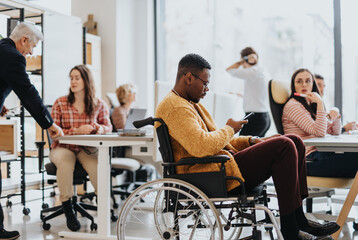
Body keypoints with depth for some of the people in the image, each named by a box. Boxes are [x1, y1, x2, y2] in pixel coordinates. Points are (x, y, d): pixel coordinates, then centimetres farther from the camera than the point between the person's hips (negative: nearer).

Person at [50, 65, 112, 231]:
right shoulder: (60, 103, -2)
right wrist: (76, 131, -21)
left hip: (86, 149, 1)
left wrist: (98, 128, -15)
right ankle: (67, 209, -20)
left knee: (97, 163, -33)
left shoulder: (98, 105, 3)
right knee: (65, 162, -36)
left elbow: (108, 127, 9)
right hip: (63, 148, -1)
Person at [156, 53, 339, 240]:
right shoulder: (176, 108, -13)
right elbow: (200, 147, -28)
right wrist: (229, 129, -9)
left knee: (295, 142, 5)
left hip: (220, 164, 11)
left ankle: (298, 219, 2)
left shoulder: (189, 104, 23)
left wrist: (250, 141, 11)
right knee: (283, 147, -19)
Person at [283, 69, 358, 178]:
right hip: (308, 160, -8)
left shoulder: (311, 106, 21)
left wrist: (336, 116, 2)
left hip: (319, 154, 8)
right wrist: (320, 104, -18)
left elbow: (335, 132, 22)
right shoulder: (292, 106, -7)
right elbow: (320, 133, -17)